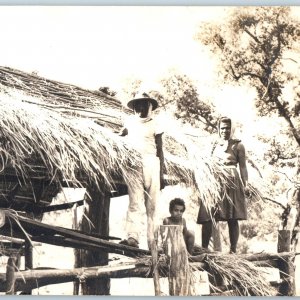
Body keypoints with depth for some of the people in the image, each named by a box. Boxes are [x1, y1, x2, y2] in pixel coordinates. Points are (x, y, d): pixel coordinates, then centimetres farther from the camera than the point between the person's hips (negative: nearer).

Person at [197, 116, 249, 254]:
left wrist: (245, 184, -8)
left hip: (231, 182, -4)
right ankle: (204, 248, 0)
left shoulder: (238, 145, 4)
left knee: (232, 219, -2)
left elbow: (243, 166, 1)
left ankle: (233, 250, 4)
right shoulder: (214, 145, 17)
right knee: (207, 217, -4)